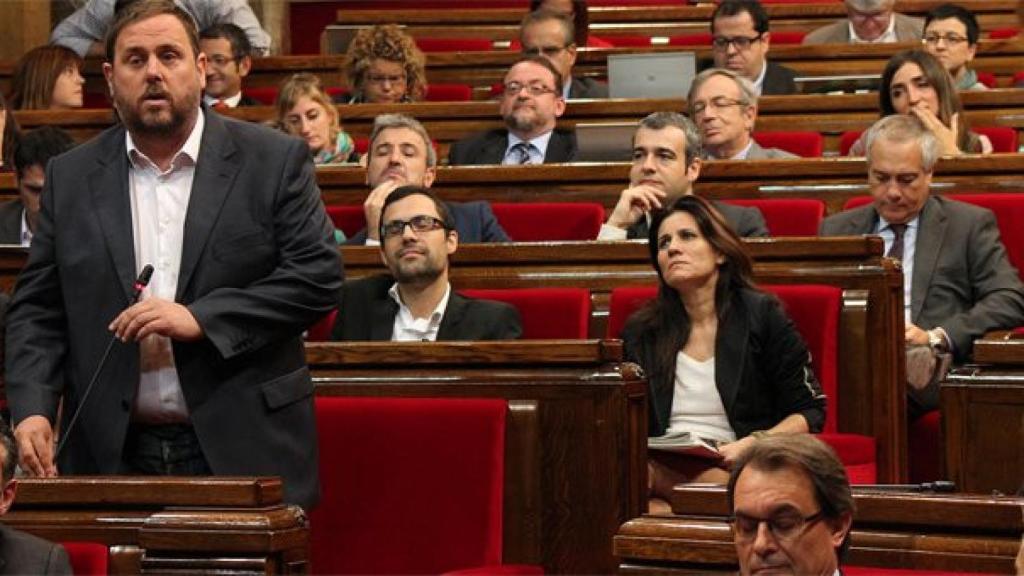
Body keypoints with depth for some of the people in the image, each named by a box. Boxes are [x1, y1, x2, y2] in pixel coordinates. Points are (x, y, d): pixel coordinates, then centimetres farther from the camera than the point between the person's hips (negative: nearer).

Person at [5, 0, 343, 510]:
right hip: (112, 454, 2)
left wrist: (200, 318, -14)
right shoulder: (71, 177, 10)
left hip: (244, 449, -2)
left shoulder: (275, 161, 2)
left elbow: (317, 276, -5)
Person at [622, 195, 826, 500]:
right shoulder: (640, 330, 18)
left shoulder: (762, 316, 8)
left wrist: (752, 444, -13)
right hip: (662, 462, 4)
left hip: (729, 469, -4)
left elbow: (811, 412, 7)